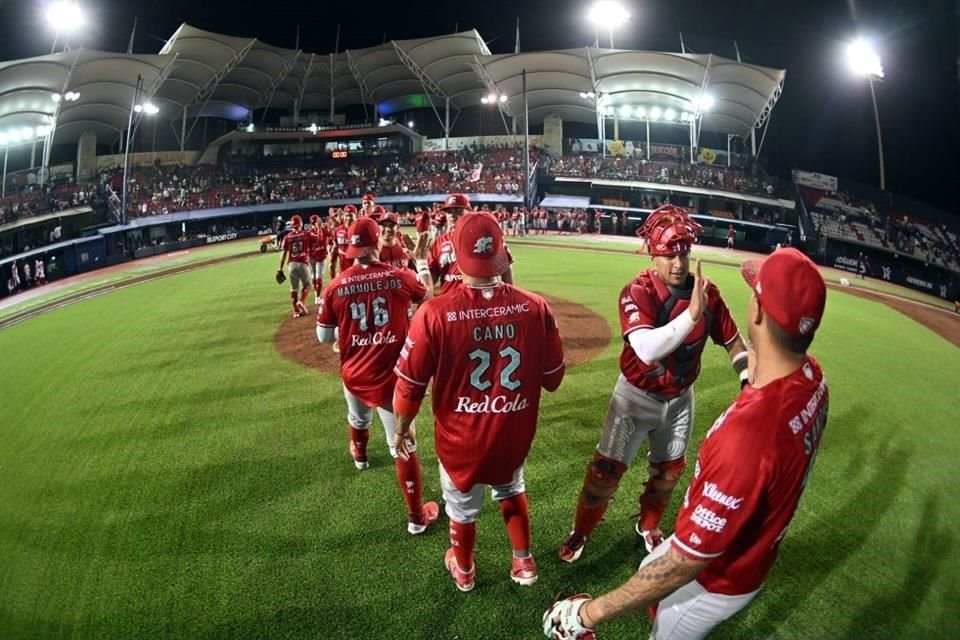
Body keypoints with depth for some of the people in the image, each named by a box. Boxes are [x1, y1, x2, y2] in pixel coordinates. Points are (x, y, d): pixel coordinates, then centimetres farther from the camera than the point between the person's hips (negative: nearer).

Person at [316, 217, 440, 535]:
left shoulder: (336, 286, -9)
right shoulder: (400, 278, -12)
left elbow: (324, 336, 0)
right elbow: (427, 297, 12)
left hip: (353, 375, 3)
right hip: (390, 377, -3)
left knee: (358, 420, 35)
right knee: (403, 446, 3)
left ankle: (359, 454, 66)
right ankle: (417, 516, 11)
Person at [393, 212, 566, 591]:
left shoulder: (435, 313, -25)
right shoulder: (535, 307, -19)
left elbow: (410, 384, -15)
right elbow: (552, 379, -6)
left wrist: (402, 428, 5)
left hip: (461, 439, -1)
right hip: (514, 434, 2)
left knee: (462, 505, 27)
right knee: (511, 490, 34)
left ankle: (463, 571, 53)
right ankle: (523, 563, 49)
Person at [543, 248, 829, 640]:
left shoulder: (749, 430, -43)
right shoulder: (812, 378, -16)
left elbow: (684, 562, -34)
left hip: (717, 579, -7)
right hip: (753, 548, 7)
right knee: (648, 570, 30)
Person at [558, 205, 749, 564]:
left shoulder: (706, 292, -12)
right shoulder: (638, 292, -26)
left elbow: (732, 340, 0)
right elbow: (647, 349, -42)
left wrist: (748, 379, -13)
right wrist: (692, 314, -50)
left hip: (680, 399, 5)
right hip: (637, 396, -4)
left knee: (669, 470, 22)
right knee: (607, 470, 3)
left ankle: (648, 528, 49)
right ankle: (580, 533, 28)